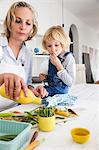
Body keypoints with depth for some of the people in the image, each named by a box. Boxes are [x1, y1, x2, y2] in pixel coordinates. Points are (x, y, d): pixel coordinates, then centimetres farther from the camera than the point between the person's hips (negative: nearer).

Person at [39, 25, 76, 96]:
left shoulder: (68, 58, -16)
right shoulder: (52, 58, 4)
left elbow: (70, 82, -22)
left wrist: (59, 65, -26)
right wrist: (45, 77, -2)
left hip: (60, 92, -6)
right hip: (50, 89, 7)